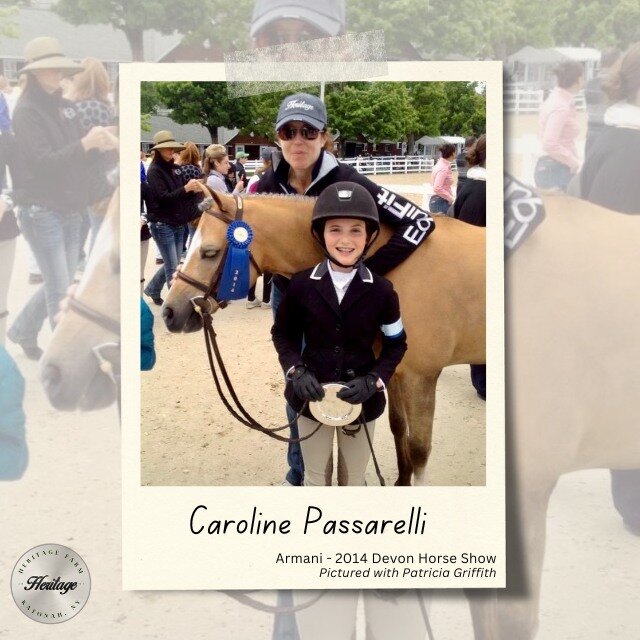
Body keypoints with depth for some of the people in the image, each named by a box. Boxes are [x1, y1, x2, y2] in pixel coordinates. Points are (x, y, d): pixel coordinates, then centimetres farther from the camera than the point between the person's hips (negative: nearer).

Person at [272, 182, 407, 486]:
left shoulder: (381, 290, -11)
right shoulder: (302, 285, -10)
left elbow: (396, 344, -1)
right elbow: (282, 333, 2)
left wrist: (373, 380, -16)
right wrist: (295, 370, -14)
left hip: (361, 400, 0)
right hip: (311, 397, 0)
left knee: (354, 480, 18)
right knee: (315, 479, 18)